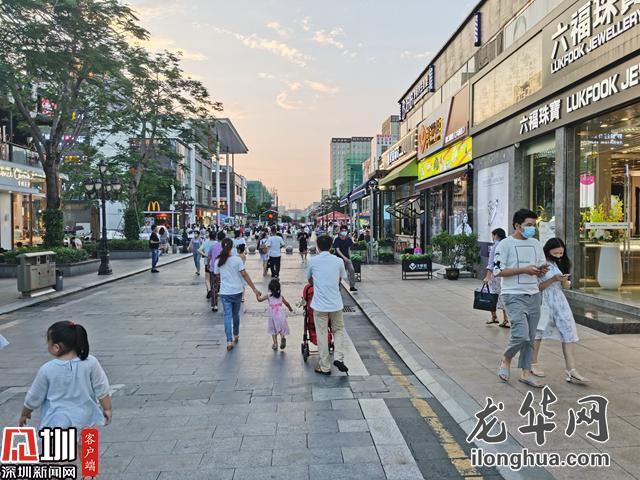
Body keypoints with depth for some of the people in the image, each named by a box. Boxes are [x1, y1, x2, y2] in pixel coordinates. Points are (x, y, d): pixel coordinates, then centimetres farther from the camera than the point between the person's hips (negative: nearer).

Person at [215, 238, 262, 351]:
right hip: (237, 291, 0)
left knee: (227, 316, 3)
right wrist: (255, 289, -10)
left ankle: (229, 341, -8)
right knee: (236, 314, 18)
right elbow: (244, 275, -12)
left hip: (224, 292, 0)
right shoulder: (237, 259, -11)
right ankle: (236, 336, 34)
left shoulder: (218, 262, -4)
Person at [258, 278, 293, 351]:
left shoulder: (268, 295, -3)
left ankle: (275, 344, 12)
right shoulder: (280, 296, 4)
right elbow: (286, 303, 15)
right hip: (281, 314, 1)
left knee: (273, 330, 14)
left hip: (272, 316, -1)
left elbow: (259, 299, -7)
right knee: (281, 328, 11)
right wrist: (290, 309, 34)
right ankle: (282, 337, -18)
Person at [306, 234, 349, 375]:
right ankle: (338, 358, 4)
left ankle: (324, 367, 14)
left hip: (319, 304, -1)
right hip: (336, 303, 1)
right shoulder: (338, 261, -2)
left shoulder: (312, 261, -3)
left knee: (322, 335, 7)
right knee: (338, 330, 20)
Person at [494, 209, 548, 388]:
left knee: (530, 338, 9)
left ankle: (526, 372, 20)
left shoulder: (535, 244, 12)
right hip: (514, 296, -6)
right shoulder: (505, 244, -7)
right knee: (521, 335, -15)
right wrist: (524, 269, -18)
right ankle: (506, 360, 12)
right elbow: (498, 271, -12)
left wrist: (542, 271, -5)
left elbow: (541, 269, 20)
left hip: (533, 295, 7)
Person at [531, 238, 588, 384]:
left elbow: (567, 286, 15)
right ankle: (533, 364, 24)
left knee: (569, 332, -5)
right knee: (537, 333, 7)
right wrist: (553, 279, -21)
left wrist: (565, 281, -6)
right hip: (543, 302, -6)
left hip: (559, 301, 6)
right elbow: (537, 287, -11)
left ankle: (571, 370, -5)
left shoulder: (562, 264, 10)